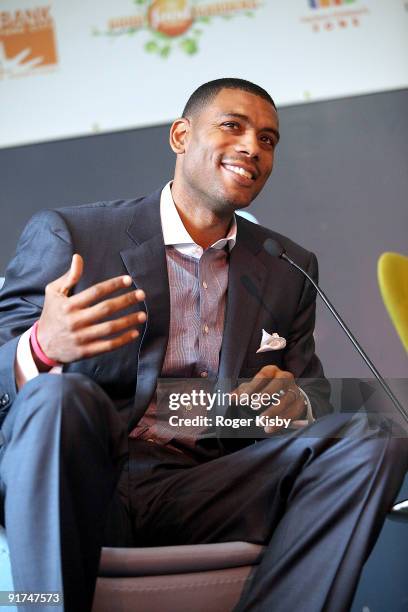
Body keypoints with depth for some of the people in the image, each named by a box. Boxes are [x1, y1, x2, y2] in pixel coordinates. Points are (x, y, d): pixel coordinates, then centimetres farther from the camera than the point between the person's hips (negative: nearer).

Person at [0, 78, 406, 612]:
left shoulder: (290, 268, 15)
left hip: (207, 497, 3)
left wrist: (295, 401, -11)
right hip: (84, 491, -3)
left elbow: (310, 384, 16)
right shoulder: (65, 236, 2)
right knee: (59, 396, -34)